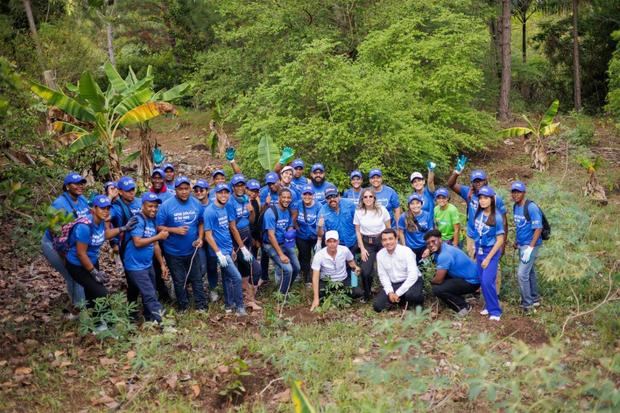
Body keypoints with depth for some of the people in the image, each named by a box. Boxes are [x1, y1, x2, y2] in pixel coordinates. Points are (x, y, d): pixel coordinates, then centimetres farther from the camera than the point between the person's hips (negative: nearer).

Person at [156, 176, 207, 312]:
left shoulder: (196, 204, -5)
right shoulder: (166, 205, -16)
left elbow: (201, 223, 7)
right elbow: (159, 227, -13)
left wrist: (200, 237, -8)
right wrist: (175, 230, -26)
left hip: (192, 250, 3)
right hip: (173, 252, -2)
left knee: (197, 278, 13)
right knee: (179, 281, 13)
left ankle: (202, 305, 26)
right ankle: (183, 306, 31)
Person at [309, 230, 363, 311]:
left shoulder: (345, 250, -17)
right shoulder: (319, 255, -23)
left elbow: (350, 261, 8)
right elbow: (315, 277, -24)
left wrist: (355, 267, -17)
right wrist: (316, 298, -30)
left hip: (343, 280, 2)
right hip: (326, 282, -1)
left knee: (358, 293, -22)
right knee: (319, 294, -32)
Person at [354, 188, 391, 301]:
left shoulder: (382, 209, -7)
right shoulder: (358, 212, -5)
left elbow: (388, 228, 2)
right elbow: (358, 231, 2)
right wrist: (362, 248, -2)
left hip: (382, 241, 0)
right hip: (367, 243, 0)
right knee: (365, 271, -7)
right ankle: (366, 295, 17)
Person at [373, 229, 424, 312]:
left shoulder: (406, 251, -18)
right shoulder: (380, 254, -4)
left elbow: (413, 275, -23)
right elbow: (383, 275, 0)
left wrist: (398, 293, -25)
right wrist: (390, 292, -16)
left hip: (412, 281, -5)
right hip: (393, 284, 5)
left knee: (411, 295, -38)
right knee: (377, 306, -11)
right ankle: (401, 299, 14)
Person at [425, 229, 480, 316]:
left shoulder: (445, 255, -27)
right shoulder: (440, 249, 4)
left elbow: (438, 280, -24)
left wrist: (431, 281, -2)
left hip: (472, 281, -10)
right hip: (463, 276, 10)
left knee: (437, 289, -22)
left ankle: (464, 307, -2)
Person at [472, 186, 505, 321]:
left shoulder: (497, 217, -17)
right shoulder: (478, 214, -1)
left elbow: (500, 240, -15)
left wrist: (488, 258, -16)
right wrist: (475, 249, 12)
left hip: (492, 252, -6)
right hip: (479, 251, 6)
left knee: (487, 281, -12)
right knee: (482, 281, 9)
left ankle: (495, 311, 0)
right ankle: (489, 306, 25)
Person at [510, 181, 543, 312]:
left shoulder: (531, 207, -19)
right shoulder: (515, 207, 6)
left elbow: (538, 228, -20)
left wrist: (530, 248, -23)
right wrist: (516, 241, 19)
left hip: (531, 245, -8)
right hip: (522, 245, 8)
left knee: (522, 274, -10)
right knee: (529, 272, 18)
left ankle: (528, 304, 2)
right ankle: (535, 299, 31)